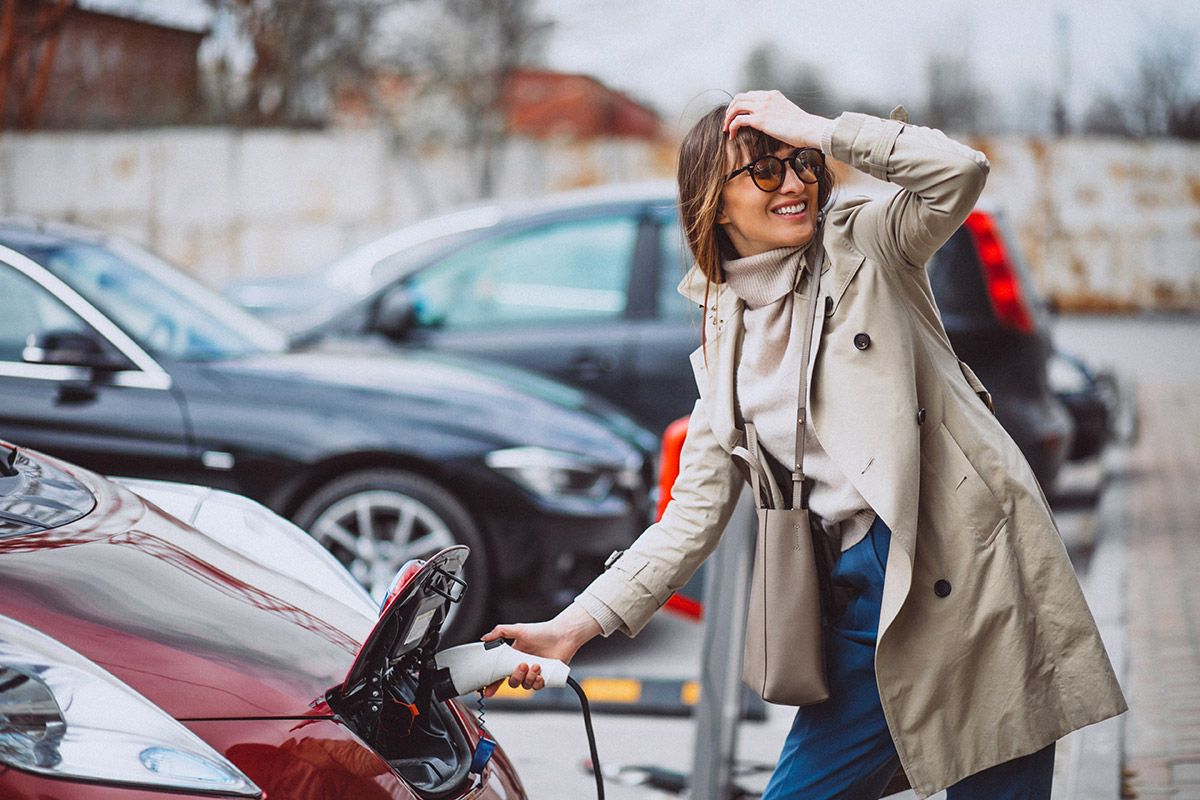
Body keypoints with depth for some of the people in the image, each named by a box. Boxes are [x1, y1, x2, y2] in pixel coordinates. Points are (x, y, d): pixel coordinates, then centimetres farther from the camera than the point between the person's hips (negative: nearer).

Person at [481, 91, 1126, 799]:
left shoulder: (864, 244, 5)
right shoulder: (724, 343, 14)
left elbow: (960, 171, -15)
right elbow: (696, 512, 13)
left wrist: (815, 129, -8)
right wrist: (578, 625, 6)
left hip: (974, 557, -4)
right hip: (866, 596, 4)